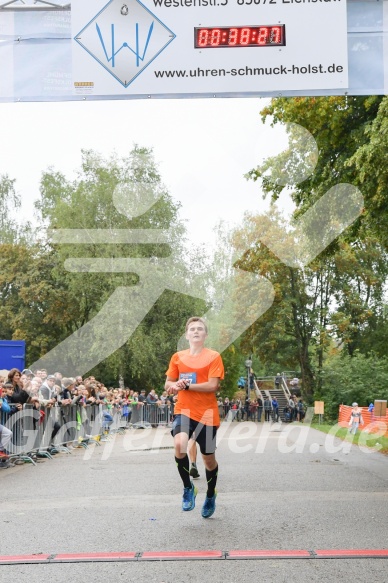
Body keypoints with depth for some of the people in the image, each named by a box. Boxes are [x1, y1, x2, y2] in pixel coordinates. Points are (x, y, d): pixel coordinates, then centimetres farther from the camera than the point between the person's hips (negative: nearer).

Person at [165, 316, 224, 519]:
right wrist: (174, 385, -12)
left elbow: (213, 386, -14)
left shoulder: (213, 357, -4)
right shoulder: (178, 357, 7)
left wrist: (186, 385, -20)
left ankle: (210, 495, 37)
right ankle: (188, 488, -4)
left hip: (207, 414, -1)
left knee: (209, 458, 9)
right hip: (184, 410, 2)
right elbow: (168, 384, 11)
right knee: (179, 445, -26)